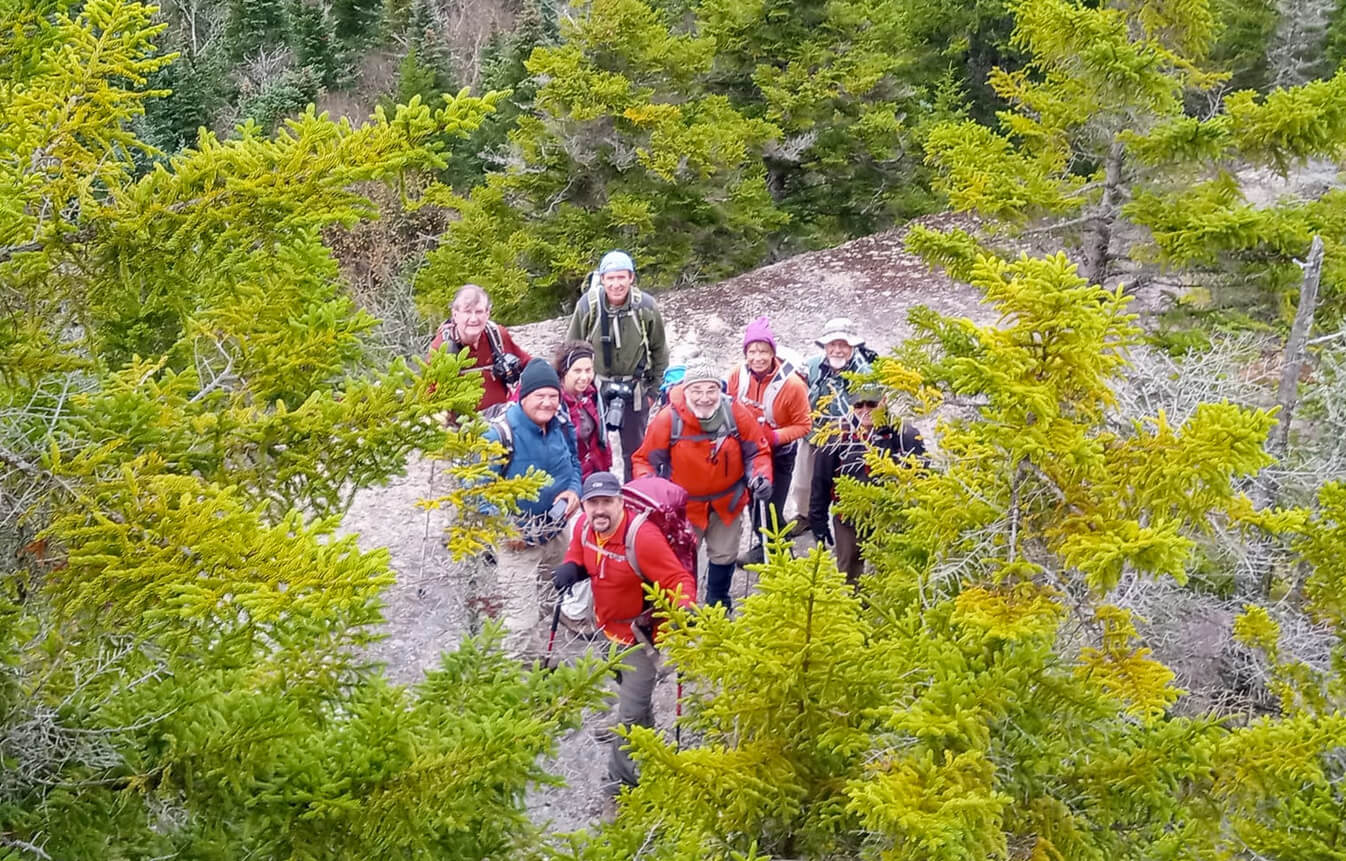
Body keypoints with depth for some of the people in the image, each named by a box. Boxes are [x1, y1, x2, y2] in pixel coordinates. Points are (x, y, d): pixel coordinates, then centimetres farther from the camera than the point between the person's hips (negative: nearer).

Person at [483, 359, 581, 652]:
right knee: (521, 619, -5)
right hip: (517, 540, -7)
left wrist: (574, 490, -6)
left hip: (556, 535, 7)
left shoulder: (561, 427, -2)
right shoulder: (500, 435, -23)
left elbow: (573, 463, 16)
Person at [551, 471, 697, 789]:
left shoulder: (642, 537, -34)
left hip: (639, 634, -8)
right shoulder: (583, 526, -11)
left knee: (630, 711, -4)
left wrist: (685, 606, -51)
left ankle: (622, 778, 15)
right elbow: (578, 557, 11)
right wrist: (569, 569, -12)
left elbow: (679, 579, -31)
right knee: (628, 691, 31)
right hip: (608, 627, 8)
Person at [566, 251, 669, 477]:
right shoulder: (587, 305, -15)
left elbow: (659, 350, 3)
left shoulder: (646, 306, -12)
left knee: (635, 449, 10)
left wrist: (654, 388, 4)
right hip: (595, 386, -1)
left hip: (634, 388, 1)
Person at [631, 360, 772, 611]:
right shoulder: (668, 420, -25)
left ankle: (719, 605, 46)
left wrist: (761, 477, -24)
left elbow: (758, 452, -6)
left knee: (724, 555, 21)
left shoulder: (736, 414, -20)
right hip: (684, 503, -3)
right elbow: (645, 458, -12)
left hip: (727, 501, 3)